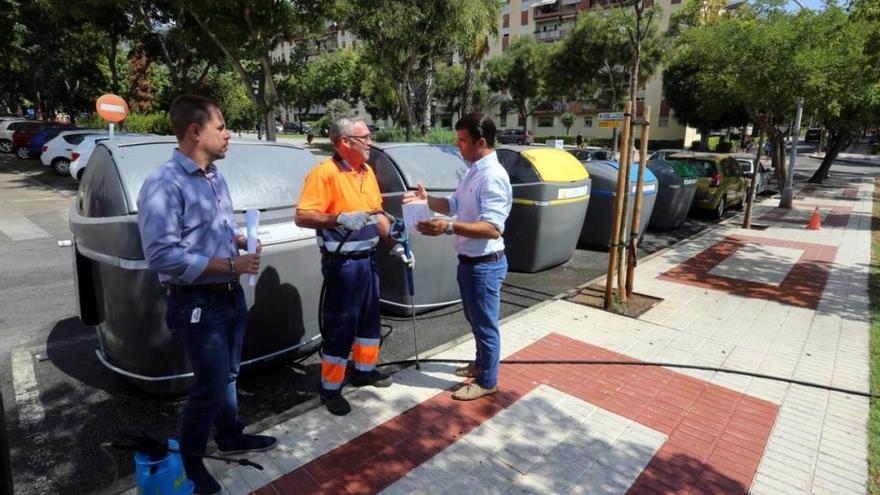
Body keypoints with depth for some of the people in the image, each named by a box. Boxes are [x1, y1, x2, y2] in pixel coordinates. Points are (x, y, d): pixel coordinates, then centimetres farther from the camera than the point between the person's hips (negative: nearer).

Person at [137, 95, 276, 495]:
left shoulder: (215, 176, 8)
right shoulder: (164, 184, -19)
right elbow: (162, 256, -26)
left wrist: (241, 241, -1)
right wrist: (230, 264, -24)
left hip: (231, 295, 8)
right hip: (196, 303, -8)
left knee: (228, 375, 22)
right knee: (211, 386, 4)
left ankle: (229, 437, 43)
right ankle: (188, 461, 29)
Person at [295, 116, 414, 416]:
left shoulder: (367, 172, 10)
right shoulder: (325, 173, -15)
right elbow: (302, 217, -21)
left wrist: (395, 245, 10)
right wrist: (340, 219, -34)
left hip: (368, 258, 8)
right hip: (342, 263, -8)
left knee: (369, 319, 19)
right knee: (339, 327, 1)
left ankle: (364, 370, 37)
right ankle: (330, 389, 17)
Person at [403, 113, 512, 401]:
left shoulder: (493, 177, -23)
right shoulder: (473, 171, 10)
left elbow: (493, 228, -30)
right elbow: (454, 205, 18)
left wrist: (449, 227, -39)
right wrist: (427, 201, 1)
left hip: (485, 264, -10)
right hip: (468, 261, 10)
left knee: (485, 324, 7)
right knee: (475, 320, 24)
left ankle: (487, 382, 25)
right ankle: (481, 364, 44)